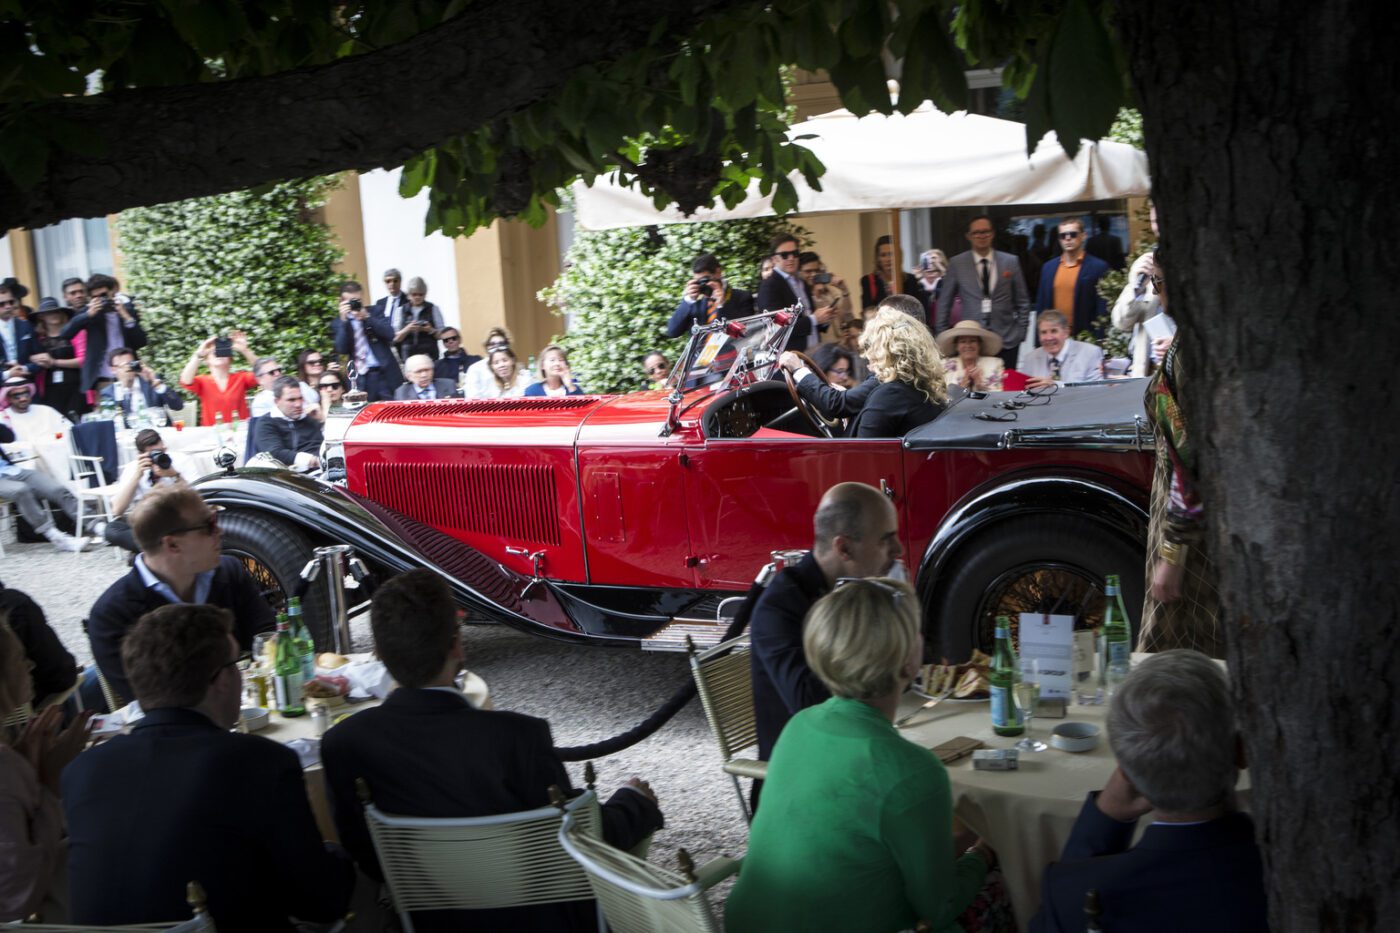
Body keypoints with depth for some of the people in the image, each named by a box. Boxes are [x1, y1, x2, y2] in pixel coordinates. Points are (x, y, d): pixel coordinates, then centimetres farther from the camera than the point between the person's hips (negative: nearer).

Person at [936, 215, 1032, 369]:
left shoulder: (1011, 262, 6)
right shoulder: (957, 264, 4)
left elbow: (1022, 302, 12)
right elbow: (944, 302, 9)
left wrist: (1020, 332, 5)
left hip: (1006, 340, 1)